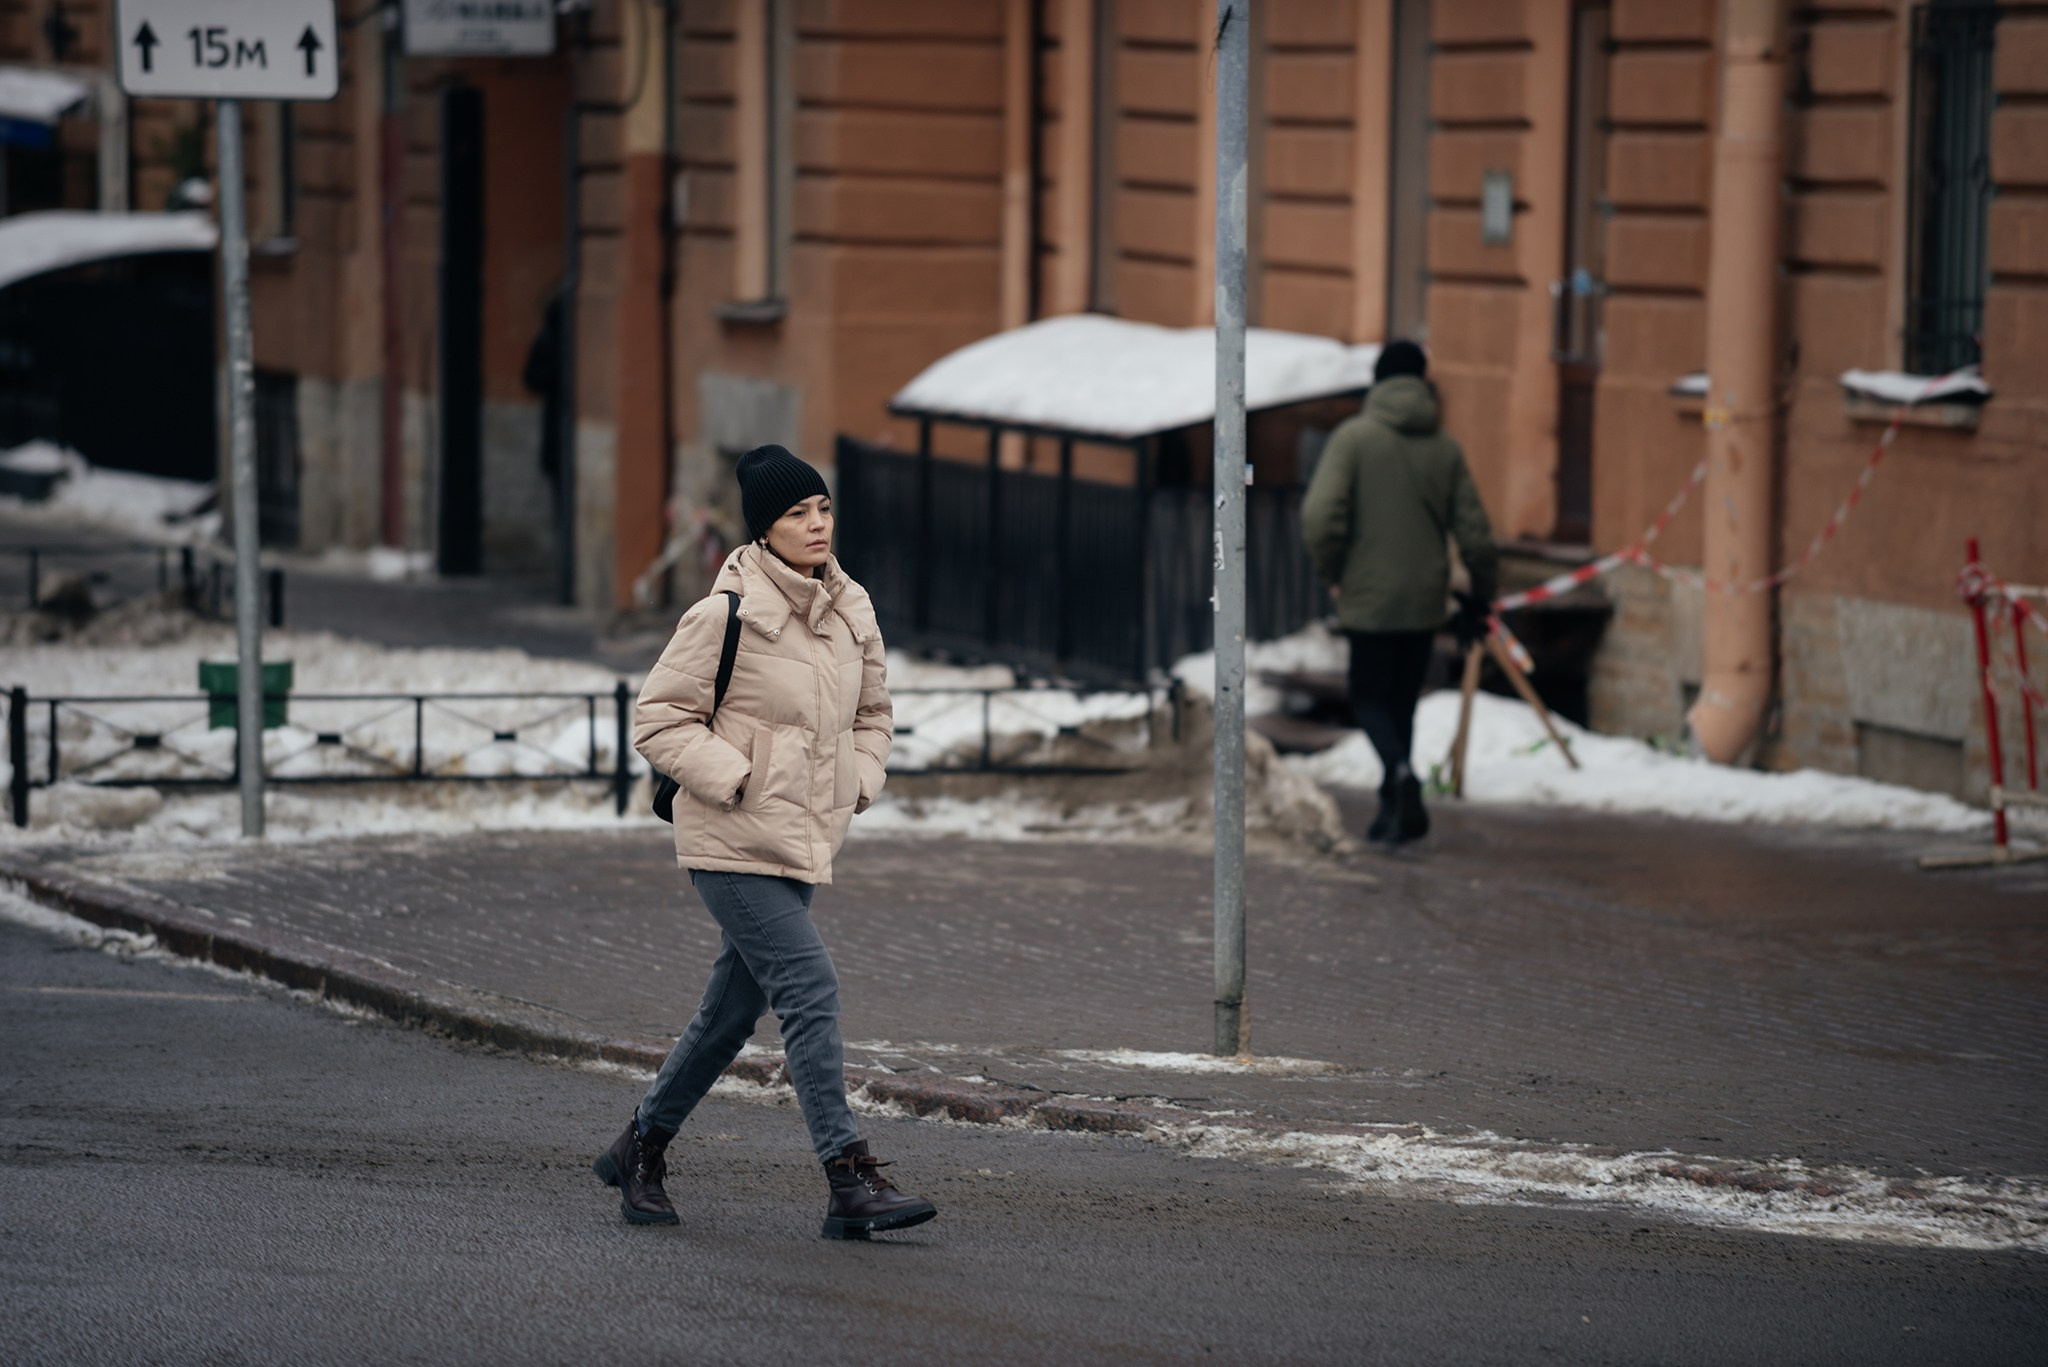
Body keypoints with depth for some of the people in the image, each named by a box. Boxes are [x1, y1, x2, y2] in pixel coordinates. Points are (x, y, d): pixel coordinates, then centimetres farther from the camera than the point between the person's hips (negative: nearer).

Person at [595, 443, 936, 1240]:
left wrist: (858, 784, 7)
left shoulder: (851, 612, 8)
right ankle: (850, 1183, -16)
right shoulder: (727, 615, -13)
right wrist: (736, 780, -17)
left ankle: (642, 1149, 32)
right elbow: (658, 719, -10)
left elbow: (872, 714, 23)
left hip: (803, 845, 7)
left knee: (734, 1008, 14)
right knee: (812, 993, -15)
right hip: (733, 845, -7)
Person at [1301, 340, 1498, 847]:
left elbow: (1320, 515, -17)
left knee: (1371, 699, 6)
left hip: (1369, 596, -3)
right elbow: (1474, 532, 1)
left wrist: (1331, 571, 0)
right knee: (1403, 702, 16)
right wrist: (1480, 596, 14)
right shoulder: (1445, 449, 2)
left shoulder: (1354, 438, -8)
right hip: (1426, 599, 3)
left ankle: (1401, 772, -22)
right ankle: (1395, 807, 17)